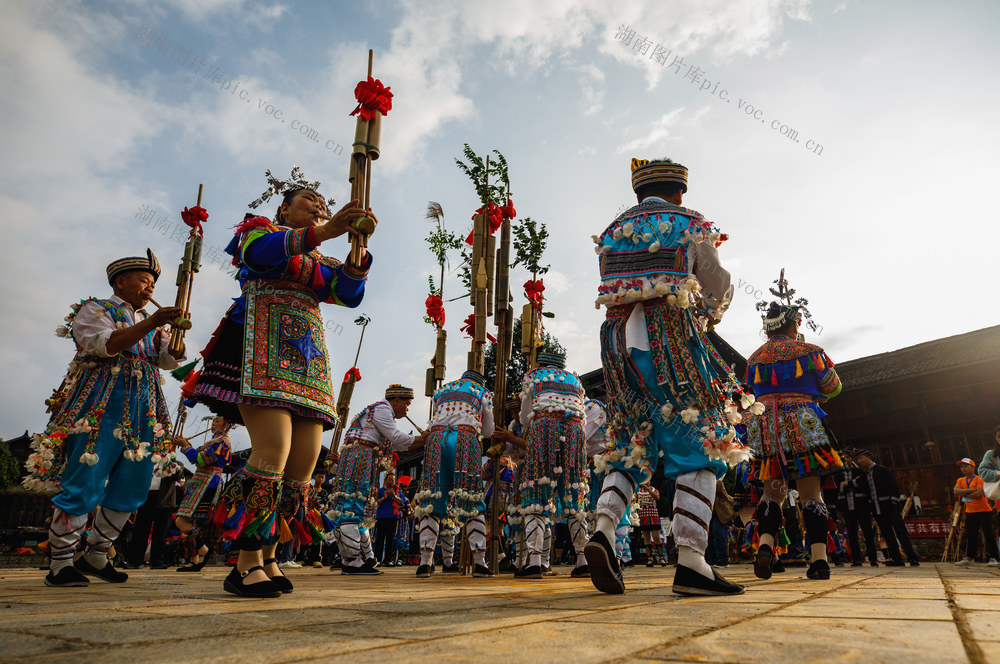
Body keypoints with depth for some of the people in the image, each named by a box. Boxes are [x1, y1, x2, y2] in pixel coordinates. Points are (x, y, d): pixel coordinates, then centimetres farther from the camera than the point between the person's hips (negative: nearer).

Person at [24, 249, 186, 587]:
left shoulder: (151, 323, 23)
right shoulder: (94, 309, 6)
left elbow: (171, 359, 11)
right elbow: (104, 345, -14)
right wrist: (151, 323, -21)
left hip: (142, 412, 6)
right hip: (101, 407, -6)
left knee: (133, 487, 4)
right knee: (85, 483, -8)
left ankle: (96, 556, 18)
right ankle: (60, 565, 4)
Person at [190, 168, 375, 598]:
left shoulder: (321, 263, 28)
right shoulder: (259, 228, 14)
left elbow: (349, 293, 9)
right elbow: (263, 251, -12)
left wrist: (359, 248, -7)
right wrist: (324, 232, -24)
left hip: (307, 359, 6)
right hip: (264, 347, -6)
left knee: (305, 459, -3)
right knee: (273, 450, -21)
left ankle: (267, 556, 8)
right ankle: (248, 564, -11)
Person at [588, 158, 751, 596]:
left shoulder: (611, 232, 19)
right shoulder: (689, 224, 6)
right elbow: (718, 288, 9)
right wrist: (708, 317, 31)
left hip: (619, 339, 5)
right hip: (672, 338, -5)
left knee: (632, 446, 12)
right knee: (698, 446, -2)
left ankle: (604, 528, -7)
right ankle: (691, 561, -8)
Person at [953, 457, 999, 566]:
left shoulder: (979, 479, -7)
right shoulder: (961, 480, 10)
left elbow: (980, 493, -20)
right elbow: (956, 492, -7)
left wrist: (965, 495, -9)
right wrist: (972, 490, -15)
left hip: (984, 511, -5)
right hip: (970, 512, 5)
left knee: (988, 534, -4)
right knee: (970, 535, 7)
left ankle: (993, 558, 2)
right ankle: (969, 557, 12)